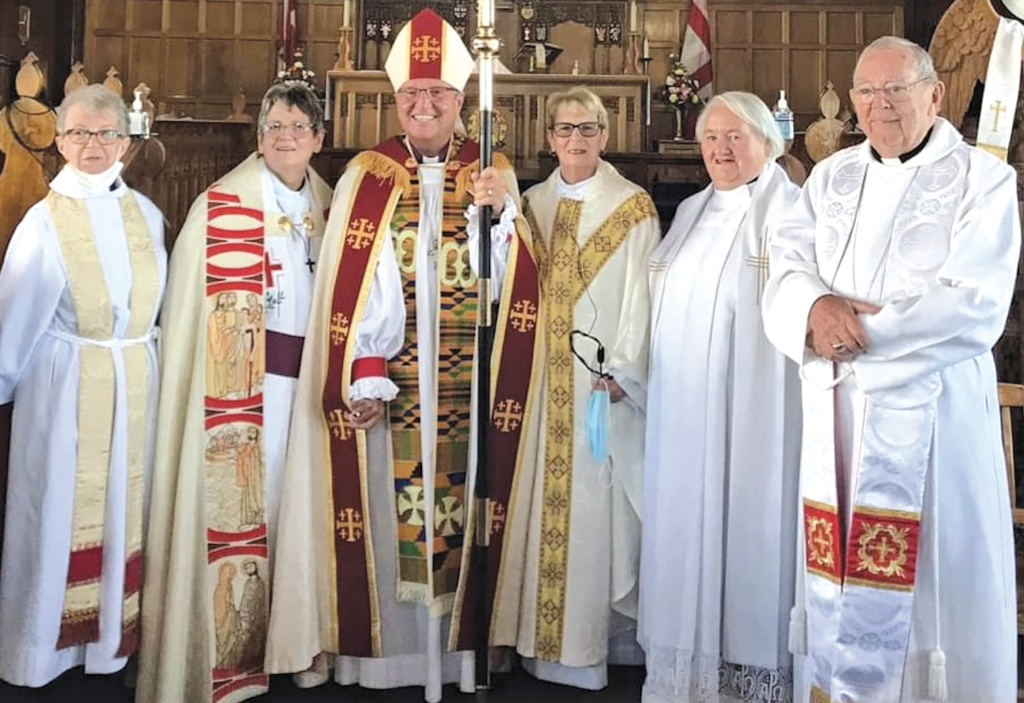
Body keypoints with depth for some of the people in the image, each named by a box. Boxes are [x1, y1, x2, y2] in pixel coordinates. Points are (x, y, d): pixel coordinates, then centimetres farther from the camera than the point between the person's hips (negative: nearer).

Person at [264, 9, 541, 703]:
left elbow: (510, 282, -2)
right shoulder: (366, 176, 4)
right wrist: (363, 376, -14)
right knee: (386, 508, 2)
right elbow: (352, 284, -5)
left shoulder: (492, 173, 7)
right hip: (389, 381, -1)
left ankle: (458, 643, 19)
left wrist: (500, 212, -18)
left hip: (469, 383, 1)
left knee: (462, 503, 5)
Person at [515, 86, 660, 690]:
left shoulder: (633, 207, 1)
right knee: (546, 503, 5)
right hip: (543, 376, 4)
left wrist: (622, 371, -12)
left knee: (602, 502, -2)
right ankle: (549, 635, 15)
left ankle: (611, 631, 10)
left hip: (605, 375, -3)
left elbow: (641, 296, -5)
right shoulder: (532, 205, 13)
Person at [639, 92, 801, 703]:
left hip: (753, 408, -6)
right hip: (686, 408, 6)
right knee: (686, 524, 9)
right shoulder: (692, 213, 16)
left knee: (750, 521, 0)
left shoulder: (793, 212, -4)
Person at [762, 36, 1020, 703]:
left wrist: (855, 329, -15)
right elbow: (787, 267, 4)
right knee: (836, 565, 10)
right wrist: (815, 307, -18)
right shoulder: (831, 177, 12)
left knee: (930, 574, 1)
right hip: (837, 407, 5)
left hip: (930, 409, -4)